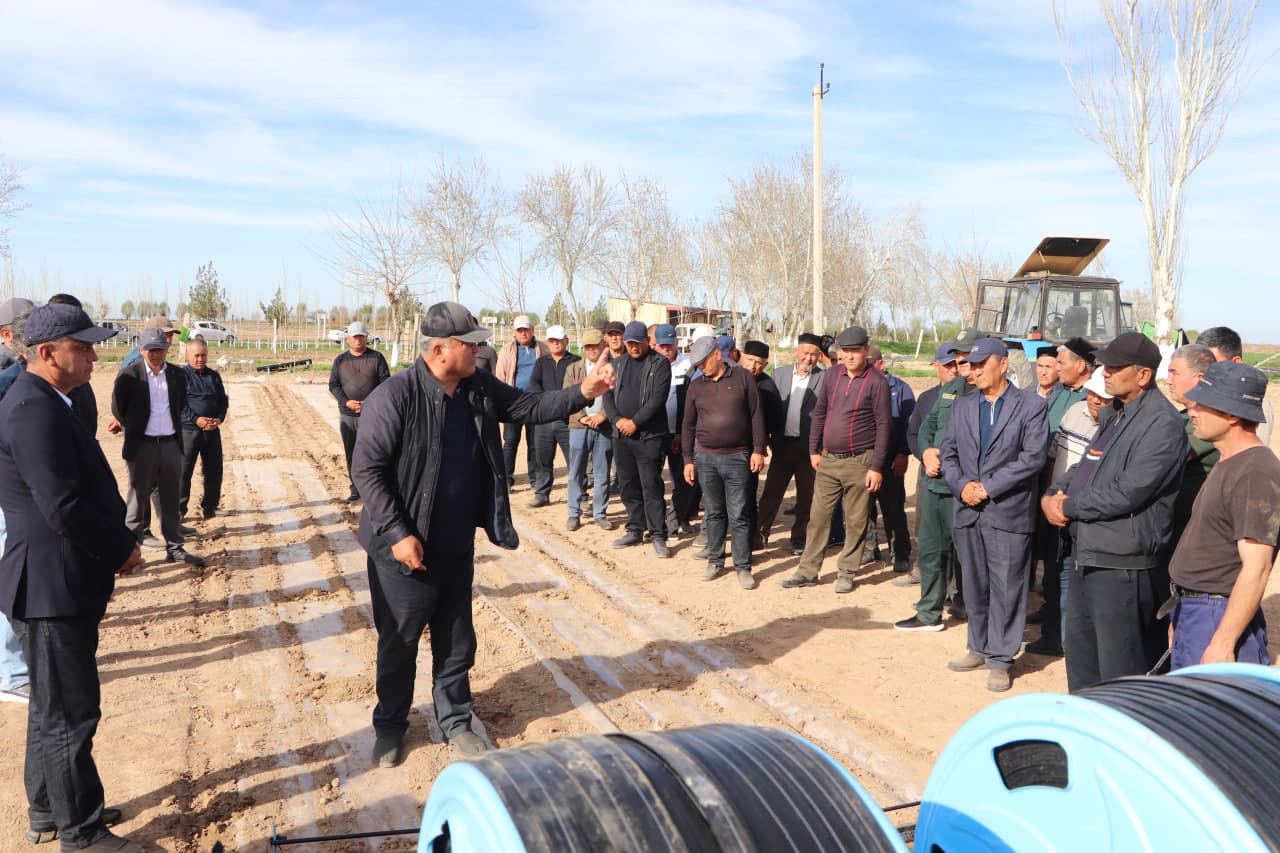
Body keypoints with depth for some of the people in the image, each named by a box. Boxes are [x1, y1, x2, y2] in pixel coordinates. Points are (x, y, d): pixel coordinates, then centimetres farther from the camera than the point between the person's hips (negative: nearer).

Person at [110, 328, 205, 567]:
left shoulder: (178, 375, 5)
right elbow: (118, 410, 1)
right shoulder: (128, 376, -6)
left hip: (171, 444, 3)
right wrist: (134, 428, 9)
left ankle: (174, 547, 19)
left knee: (170, 500, 11)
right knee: (139, 499, 5)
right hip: (142, 446, -3)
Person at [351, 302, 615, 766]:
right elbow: (366, 469, -19)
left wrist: (583, 392, -8)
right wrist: (397, 533, -22)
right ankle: (390, 724, 34)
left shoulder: (480, 389, -2)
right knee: (399, 644, 12)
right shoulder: (394, 397, -21)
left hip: (457, 547, 6)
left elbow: (530, 406, 7)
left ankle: (455, 719, 36)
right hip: (406, 549, -5)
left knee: (457, 641, 18)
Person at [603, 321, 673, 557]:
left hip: (648, 435, -5)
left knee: (651, 486, -6)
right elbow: (607, 395, 7)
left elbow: (657, 398, -12)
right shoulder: (618, 364, 13)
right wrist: (618, 419, -9)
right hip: (621, 435, 5)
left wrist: (635, 422, -15)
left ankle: (658, 535, 1)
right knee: (628, 486, 11)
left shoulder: (659, 364, -3)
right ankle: (635, 530, 23)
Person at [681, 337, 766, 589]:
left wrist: (758, 450, -5)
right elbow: (688, 425, 11)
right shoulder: (696, 386, 7)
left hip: (737, 458, -3)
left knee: (739, 516, -1)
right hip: (705, 457, 3)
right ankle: (715, 561, 23)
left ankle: (743, 567, 7)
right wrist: (688, 460, 8)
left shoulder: (743, 378, -1)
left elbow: (756, 416, -1)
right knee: (714, 513, 11)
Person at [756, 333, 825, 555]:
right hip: (783, 444, 2)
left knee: (806, 497, 9)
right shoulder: (780, 373, 6)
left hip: (809, 447, -2)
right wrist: (768, 438, 3)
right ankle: (760, 533, 16)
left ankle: (799, 541, 22)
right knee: (771, 492, 5)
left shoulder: (824, 379, -5)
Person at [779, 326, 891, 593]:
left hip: (859, 462, -5)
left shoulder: (876, 382, -10)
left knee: (855, 522, 4)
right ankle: (808, 571, 17)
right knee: (818, 516, 9)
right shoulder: (832, 376, 6)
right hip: (828, 460, 5)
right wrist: (814, 450, 12)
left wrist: (877, 467, -12)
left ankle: (846, 573, 17)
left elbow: (883, 425, -10)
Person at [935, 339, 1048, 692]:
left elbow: (1033, 457, -12)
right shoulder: (962, 406, 11)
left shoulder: (1030, 404, -4)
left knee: (1006, 589, 1)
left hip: (1008, 513, -5)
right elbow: (949, 452, 11)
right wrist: (962, 486, -7)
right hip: (969, 511, 5)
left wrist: (988, 487, -15)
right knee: (974, 586, 14)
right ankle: (979, 649, 28)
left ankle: (1000, 659, 11)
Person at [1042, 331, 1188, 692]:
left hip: (1124, 566, -10)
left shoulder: (1162, 424, -18)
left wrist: (1068, 507, -13)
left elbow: (1127, 492, -25)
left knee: (1120, 666, 2)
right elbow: (1085, 467, 19)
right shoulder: (1113, 414, 13)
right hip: (1088, 555, 10)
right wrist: (1052, 495, 0)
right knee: (1079, 649, 22)